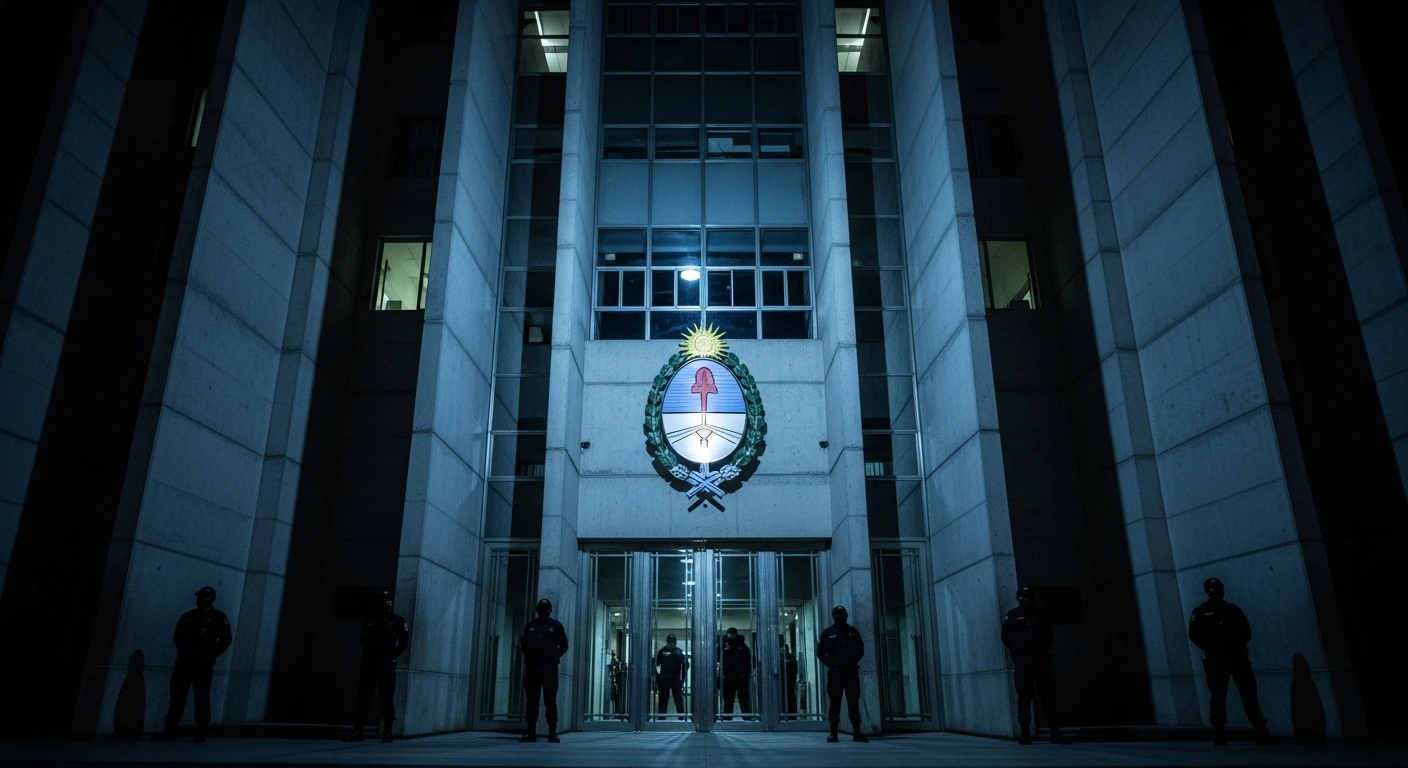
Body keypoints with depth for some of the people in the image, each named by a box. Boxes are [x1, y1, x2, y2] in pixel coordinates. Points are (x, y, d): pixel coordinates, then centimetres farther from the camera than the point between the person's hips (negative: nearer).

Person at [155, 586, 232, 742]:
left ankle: (201, 732, 4)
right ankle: (170, 731, 5)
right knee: (177, 695, 1)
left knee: (201, 698, -1)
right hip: (184, 662, 4)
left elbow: (225, 639, -1)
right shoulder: (188, 616, 16)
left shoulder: (218, 618, 3)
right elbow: (177, 637, 16)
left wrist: (211, 656, -7)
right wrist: (184, 649, -1)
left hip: (203, 665, -4)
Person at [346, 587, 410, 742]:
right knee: (363, 698, 1)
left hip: (387, 666, -3)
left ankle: (387, 732, 4)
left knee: (387, 698, -2)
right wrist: (364, 639, -3)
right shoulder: (368, 621, 14)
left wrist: (393, 656, 2)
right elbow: (363, 641, 19)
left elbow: (405, 641, 7)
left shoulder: (396, 621, 6)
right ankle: (357, 731, 4)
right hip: (368, 664, 3)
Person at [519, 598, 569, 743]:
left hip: (549, 669, -3)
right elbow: (522, 644, 14)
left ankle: (552, 732, -3)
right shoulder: (530, 626, 15)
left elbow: (563, 645, 6)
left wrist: (555, 657, -8)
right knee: (532, 700, 3)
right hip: (532, 668, 3)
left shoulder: (556, 625, 8)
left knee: (550, 700, -5)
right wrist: (528, 656, -3)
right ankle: (531, 732, 8)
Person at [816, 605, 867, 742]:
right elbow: (820, 653, 5)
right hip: (834, 673, -1)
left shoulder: (853, 632, 9)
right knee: (835, 704, 1)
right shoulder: (827, 633, 4)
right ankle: (833, 733, 5)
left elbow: (860, 651, 13)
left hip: (851, 673, 1)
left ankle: (857, 732, 3)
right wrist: (830, 665, -6)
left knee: (854, 703, -1)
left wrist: (853, 662, 0)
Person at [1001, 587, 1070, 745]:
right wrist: (1018, 651, 2)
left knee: (1049, 696, 1)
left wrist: (1046, 650, 10)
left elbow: (1048, 635, 21)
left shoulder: (1040, 616, 16)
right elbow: (1006, 637, 6)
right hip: (1023, 662, -3)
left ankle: (1055, 733, 5)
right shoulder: (1013, 616, 7)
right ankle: (1025, 734, 1)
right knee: (1024, 697, -3)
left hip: (1042, 660, 3)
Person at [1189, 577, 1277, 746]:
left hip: (1237, 656, 3)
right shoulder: (1200, 612, 7)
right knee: (1218, 696, -1)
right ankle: (1219, 734, 4)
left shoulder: (1233, 610, 16)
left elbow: (1246, 632, 13)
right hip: (1215, 659, -3)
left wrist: (1238, 645, -5)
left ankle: (1260, 732, 0)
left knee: (1249, 693, -1)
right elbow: (1194, 634, -1)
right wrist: (1211, 649, -12)